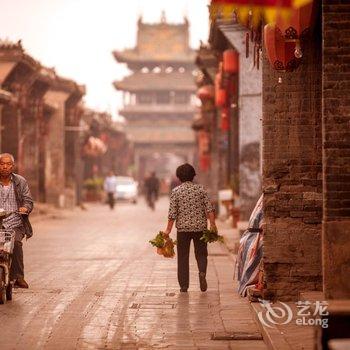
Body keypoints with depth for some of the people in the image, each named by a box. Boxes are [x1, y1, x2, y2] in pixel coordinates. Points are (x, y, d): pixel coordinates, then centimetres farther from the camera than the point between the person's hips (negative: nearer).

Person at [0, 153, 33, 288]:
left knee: (15, 242, -28)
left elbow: (28, 200, 13)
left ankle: (18, 277, -21)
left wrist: (25, 208, -11)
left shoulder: (20, 182, 14)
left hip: (15, 224, 0)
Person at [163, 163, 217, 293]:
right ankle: (202, 272, -18)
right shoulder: (200, 189, 2)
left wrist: (168, 229, -1)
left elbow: (172, 213, -5)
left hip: (183, 228, -1)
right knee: (201, 253, 12)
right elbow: (209, 208, -4)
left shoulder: (176, 191, -2)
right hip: (200, 227, 1)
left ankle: (184, 285, 6)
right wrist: (212, 223, 0)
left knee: (183, 257, 7)